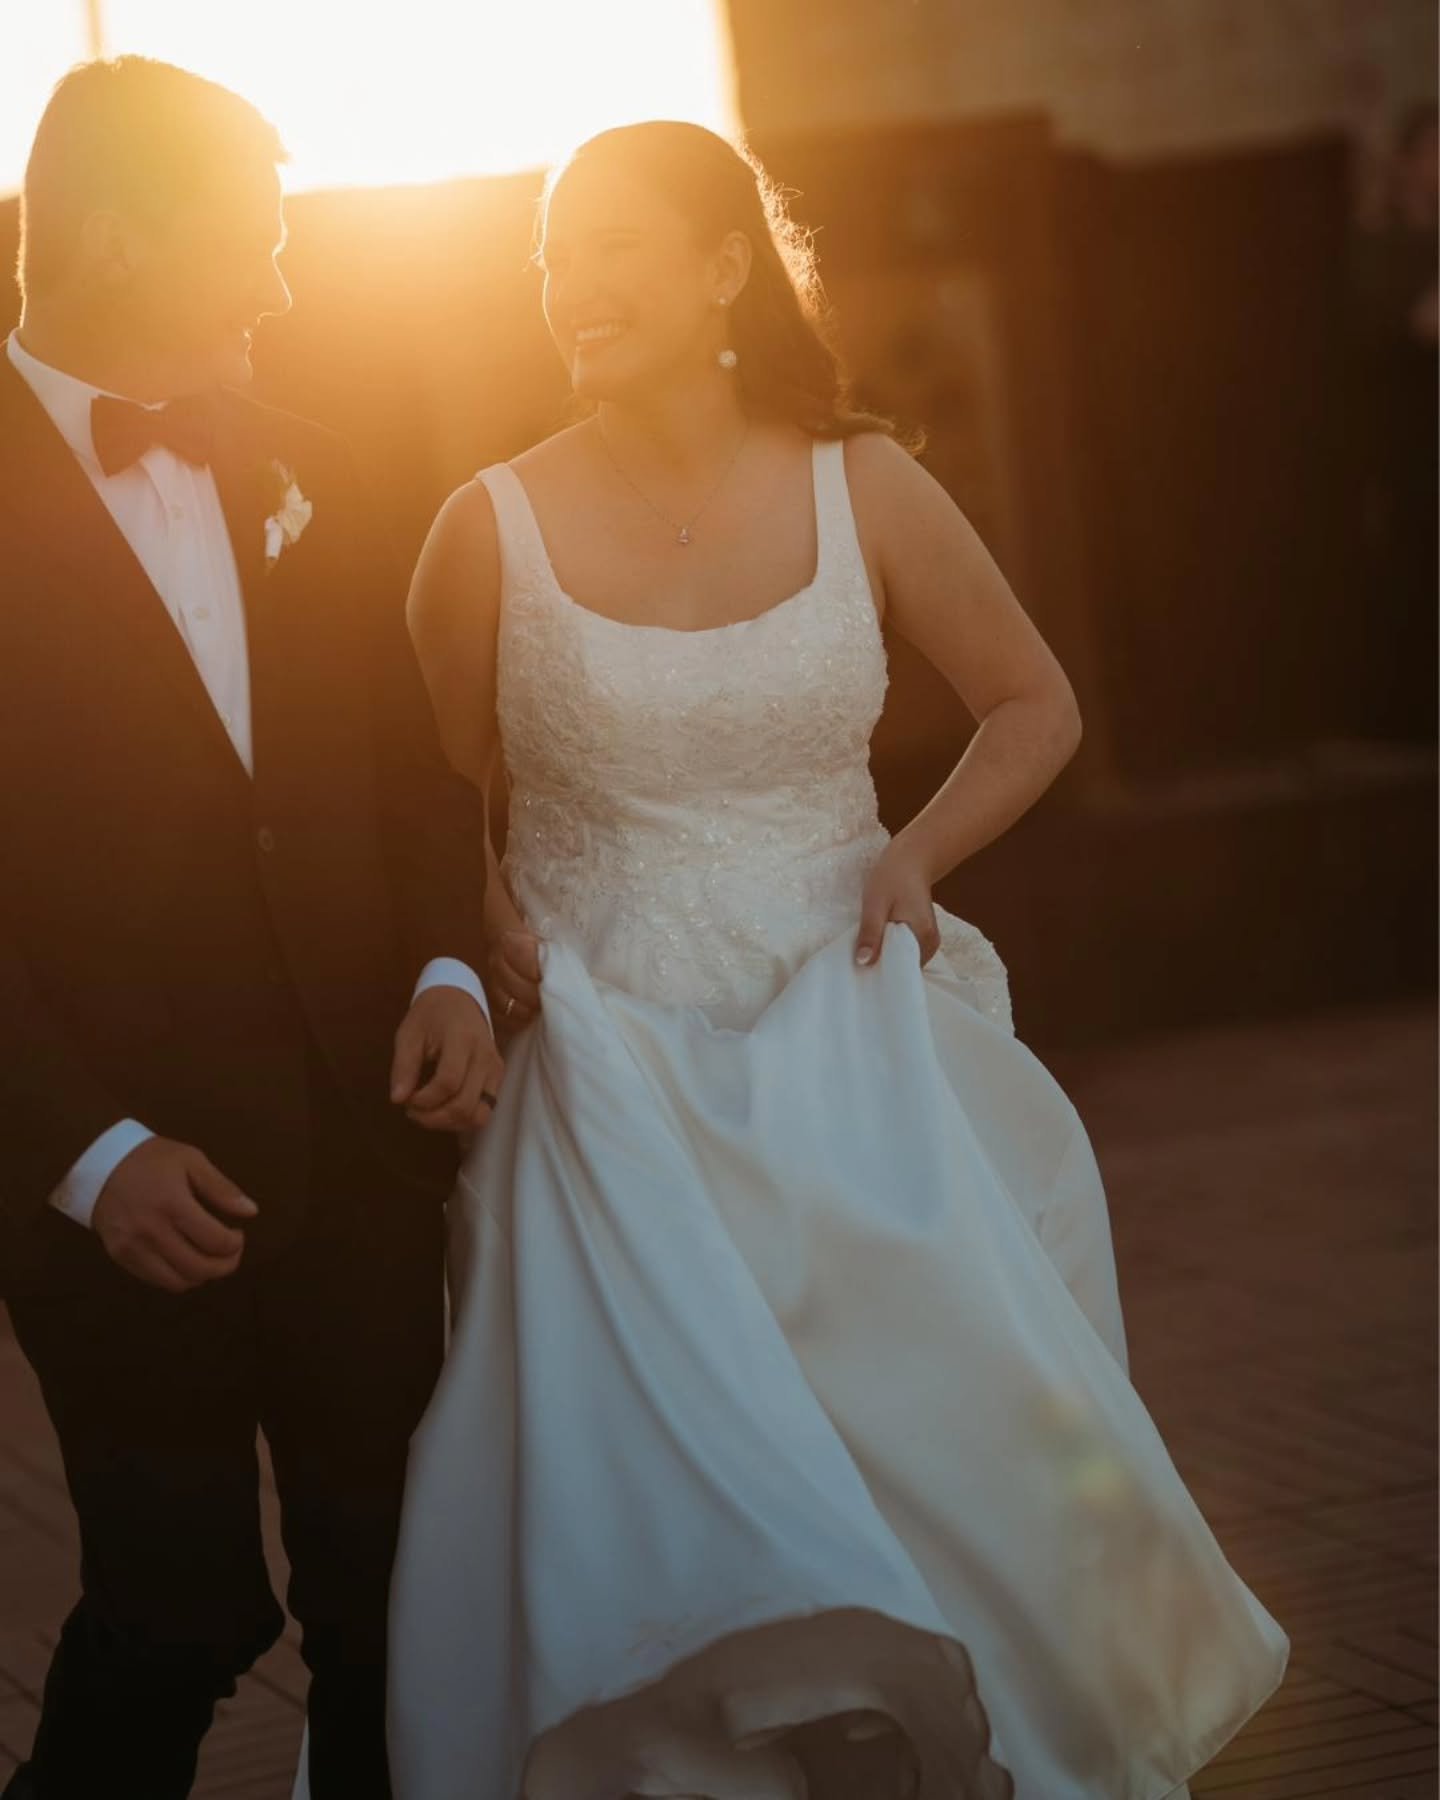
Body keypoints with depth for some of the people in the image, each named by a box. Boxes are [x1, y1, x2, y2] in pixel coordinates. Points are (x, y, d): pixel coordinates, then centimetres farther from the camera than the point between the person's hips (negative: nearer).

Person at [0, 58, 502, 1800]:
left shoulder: (293, 467, 9)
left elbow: (409, 753, 16)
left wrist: (446, 968, 0)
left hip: (363, 1129, 5)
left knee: (393, 1583, 11)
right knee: (184, 1605, 2)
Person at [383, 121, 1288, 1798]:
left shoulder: (861, 488, 0)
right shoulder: (495, 530, -4)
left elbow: (1034, 705, 12)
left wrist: (917, 851, -4)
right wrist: (492, 941, -10)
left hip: (851, 1073, 1)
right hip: (616, 1086, -1)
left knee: (945, 1463, -3)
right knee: (641, 1516, -6)